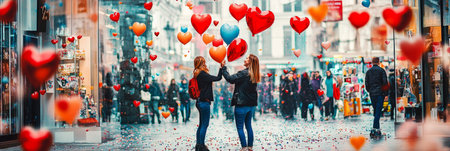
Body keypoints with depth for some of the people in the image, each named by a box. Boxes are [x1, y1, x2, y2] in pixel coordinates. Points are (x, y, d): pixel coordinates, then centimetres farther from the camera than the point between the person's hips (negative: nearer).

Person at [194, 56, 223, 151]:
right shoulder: (202, 74, -17)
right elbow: (218, 78, -16)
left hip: (200, 101, 10)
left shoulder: (197, 74, 11)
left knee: (202, 124, 16)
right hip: (204, 102, -10)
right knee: (204, 124, -3)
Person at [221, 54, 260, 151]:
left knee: (240, 127, 1)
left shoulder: (244, 73, -18)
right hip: (251, 105, 8)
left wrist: (223, 67, -10)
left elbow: (230, 79, -19)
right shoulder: (255, 76, 7)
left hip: (241, 104, -8)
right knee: (248, 126, 16)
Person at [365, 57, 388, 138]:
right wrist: (386, 93, 1)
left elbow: (366, 84, 7)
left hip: (372, 94, 4)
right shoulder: (381, 70, -4)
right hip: (380, 93, -4)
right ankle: (375, 130, -15)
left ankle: (377, 129, 14)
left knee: (375, 111, 14)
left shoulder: (368, 71, 7)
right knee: (378, 111, -6)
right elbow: (385, 82, -7)